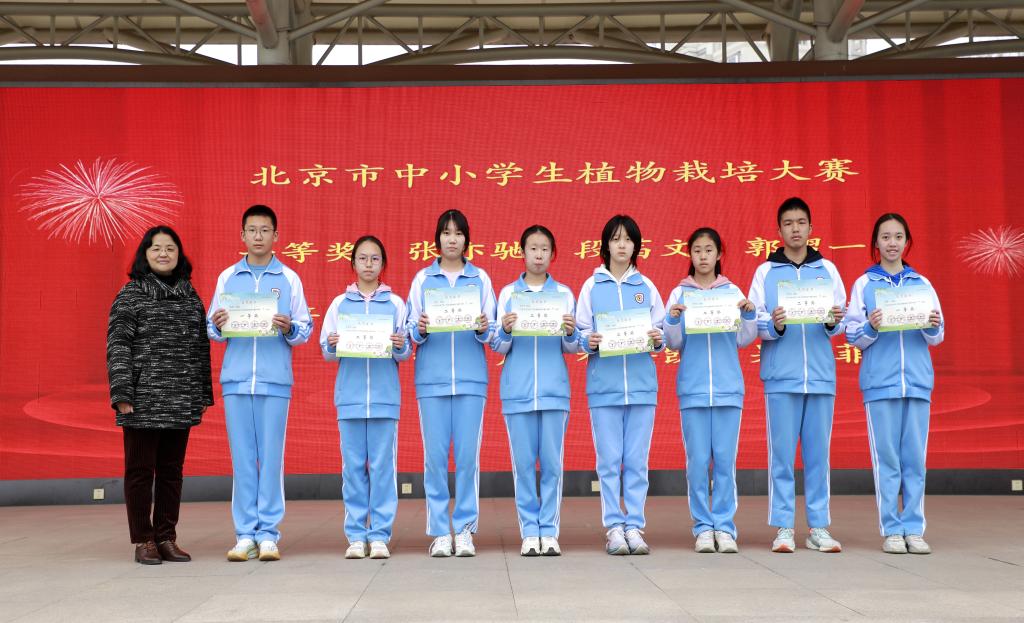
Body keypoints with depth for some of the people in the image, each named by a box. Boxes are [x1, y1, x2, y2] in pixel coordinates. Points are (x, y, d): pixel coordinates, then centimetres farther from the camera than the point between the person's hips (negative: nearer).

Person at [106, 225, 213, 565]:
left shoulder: (191, 297, 14)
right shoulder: (130, 295, 1)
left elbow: (202, 348, 15)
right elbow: (118, 346, -5)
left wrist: (203, 395, 11)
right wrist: (122, 393, -13)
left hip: (181, 403, 4)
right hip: (143, 402, -4)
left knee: (172, 470, 9)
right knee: (140, 470, 3)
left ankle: (166, 538, 17)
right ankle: (143, 540, 11)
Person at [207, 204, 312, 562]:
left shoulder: (289, 278, 7)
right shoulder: (227, 278, 12)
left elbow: (305, 330, 6)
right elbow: (213, 330, 12)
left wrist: (289, 328, -15)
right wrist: (217, 325, -9)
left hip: (275, 381, -1)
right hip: (236, 379, 2)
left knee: (271, 456, -1)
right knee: (242, 458, 3)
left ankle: (268, 534, 4)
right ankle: (245, 534, 8)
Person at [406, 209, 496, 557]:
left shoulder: (480, 278, 10)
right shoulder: (422, 279, 11)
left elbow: (490, 334, 8)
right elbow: (412, 332, 8)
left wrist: (483, 330, -14)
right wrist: (420, 330, -13)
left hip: (470, 377, 0)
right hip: (432, 378, 0)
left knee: (468, 456, -2)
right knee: (435, 456, -2)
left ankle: (465, 529, 7)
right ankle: (440, 532, 7)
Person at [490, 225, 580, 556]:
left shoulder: (564, 293, 10)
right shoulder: (508, 293, 9)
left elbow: (572, 348, 7)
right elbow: (497, 348, 6)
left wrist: (571, 333, -13)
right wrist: (504, 331, -14)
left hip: (554, 389, 0)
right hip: (518, 390, 0)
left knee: (552, 463, 0)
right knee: (523, 463, 0)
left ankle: (549, 532, 7)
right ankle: (529, 532, 7)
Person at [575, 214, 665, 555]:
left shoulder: (646, 286, 11)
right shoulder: (592, 286, 7)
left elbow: (661, 333, 11)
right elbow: (581, 334, 5)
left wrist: (658, 339, -10)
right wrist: (589, 342, -15)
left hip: (641, 383, 1)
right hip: (604, 384, -1)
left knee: (637, 460, 2)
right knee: (609, 460, -1)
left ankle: (635, 527, 8)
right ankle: (614, 528, 4)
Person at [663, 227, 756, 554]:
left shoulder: (733, 292, 9)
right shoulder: (680, 293, 7)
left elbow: (743, 340, 6)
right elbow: (674, 343, 4)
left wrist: (749, 314, -10)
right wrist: (672, 320, -13)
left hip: (728, 387, 1)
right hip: (693, 388, 0)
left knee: (725, 460, 0)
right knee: (698, 461, -1)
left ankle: (724, 526, 8)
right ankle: (703, 527, 8)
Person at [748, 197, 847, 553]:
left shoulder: (827, 269, 12)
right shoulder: (766, 271, 8)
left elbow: (841, 323, 8)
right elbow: (755, 323, 2)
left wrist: (834, 322, -13)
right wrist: (774, 325, -18)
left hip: (820, 375, 2)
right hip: (781, 376, -2)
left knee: (818, 455, 4)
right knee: (782, 455, -1)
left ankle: (819, 527, 10)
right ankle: (783, 528, 5)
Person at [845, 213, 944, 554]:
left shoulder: (921, 283, 12)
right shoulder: (864, 283, 6)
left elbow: (937, 337, 10)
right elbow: (853, 336, 3)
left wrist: (932, 327, -11)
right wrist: (870, 327, -17)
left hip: (917, 380, 2)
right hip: (880, 381, -2)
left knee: (915, 459, 2)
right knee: (886, 458, -2)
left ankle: (914, 529, 8)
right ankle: (891, 530, 4)